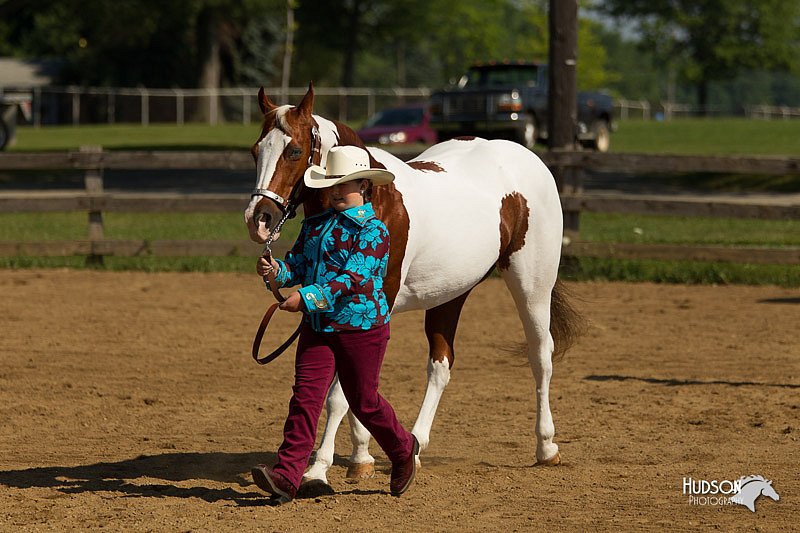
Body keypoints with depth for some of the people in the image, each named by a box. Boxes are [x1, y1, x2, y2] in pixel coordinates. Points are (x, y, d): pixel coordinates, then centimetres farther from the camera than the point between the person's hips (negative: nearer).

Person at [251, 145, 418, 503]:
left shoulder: (373, 231, -13)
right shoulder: (315, 225, 9)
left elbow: (353, 280, -23)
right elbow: (297, 265, 10)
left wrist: (307, 296, -31)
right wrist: (277, 271, -15)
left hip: (361, 328, -5)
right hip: (317, 327, 5)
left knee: (364, 402, 9)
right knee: (305, 398, -6)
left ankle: (403, 451, 36)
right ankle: (286, 477, -12)